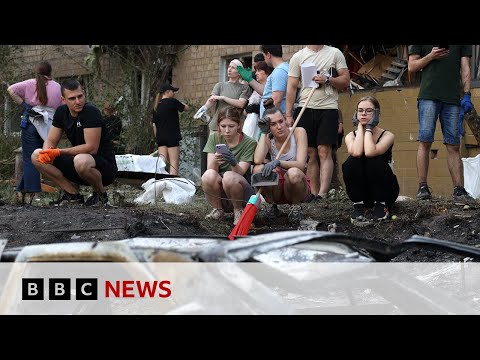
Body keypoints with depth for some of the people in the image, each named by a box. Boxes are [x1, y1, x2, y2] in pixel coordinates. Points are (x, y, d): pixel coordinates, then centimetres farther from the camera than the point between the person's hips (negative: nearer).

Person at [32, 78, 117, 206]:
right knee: (37, 156, -3)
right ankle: (73, 194, 1)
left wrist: (60, 152, -21)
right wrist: (46, 152, -18)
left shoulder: (91, 112, -20)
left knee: (81, 161, -41)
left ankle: (100, 194, -9)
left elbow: (92, 148, -24)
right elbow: (50, 141, 7)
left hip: (105, 167, -7)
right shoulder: (61, 112, 3)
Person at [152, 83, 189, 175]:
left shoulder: (156, 106, 13)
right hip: (172, 137, -6)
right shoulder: (172, 102, -6)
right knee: (174, 163, -6)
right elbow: (186, 108, 6)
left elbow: (154, 125, 15)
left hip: (160, 137, 7)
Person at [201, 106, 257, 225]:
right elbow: (211, 169, -10)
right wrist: (215, 161, -34)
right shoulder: (214, 138, 0)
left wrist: (234, 163, -41)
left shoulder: (249, 143, -8)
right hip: (218, 193, 2)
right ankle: (218, 209, -4)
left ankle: (238, 210, -8)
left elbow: (240, 172, -18)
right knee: (208, 175, -30)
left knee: (229, 176, -34)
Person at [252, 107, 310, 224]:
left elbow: (301, 164, -24)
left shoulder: (298, 132, -11)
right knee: (258, 169, -25)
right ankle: (273, 205, -2)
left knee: (293, 173, -36)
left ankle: (296, 206, -7)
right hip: (278, 189, 3)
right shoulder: (268, 139, -4)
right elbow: (257, 160, -25)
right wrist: (264, 132, -19)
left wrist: (278, 163, -41)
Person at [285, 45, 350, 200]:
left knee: (324, 151, -10)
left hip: (328, 108, -2)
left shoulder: (335, 53, 7)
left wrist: (327, 79, -13)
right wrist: (288, 115, -1)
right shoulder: (298, 56, 8)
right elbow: (291, 87, 6)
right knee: (311, 153, 4)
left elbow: (346, 80, 6)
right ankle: (313, 194, 9)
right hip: (305, 108, 2)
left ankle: (322, 194, -16)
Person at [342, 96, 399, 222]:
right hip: (361, 191, 2)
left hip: (385, 190, -2)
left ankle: (381, 204, -9)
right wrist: (360, 127, -12)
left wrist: (369, 128, -16)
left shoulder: (387, 136, -9)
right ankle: (359, 205, -10)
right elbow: (356, 152, -26)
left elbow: (369, 152, -30)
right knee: (350, 163, -26)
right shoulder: (351, 136, 0)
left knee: (375, 161, -31)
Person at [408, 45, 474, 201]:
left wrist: (467, 95, 0)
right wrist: (430, 56, -7)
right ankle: (423, 187, -5)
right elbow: (411, 66, 9)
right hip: (428, 95, -2)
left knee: (454, 146, 0)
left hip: (452, 98, 2)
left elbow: (465, 68, 12)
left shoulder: (463, 45, 15)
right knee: (424, 142, -7)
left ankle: (459, 189, -1)